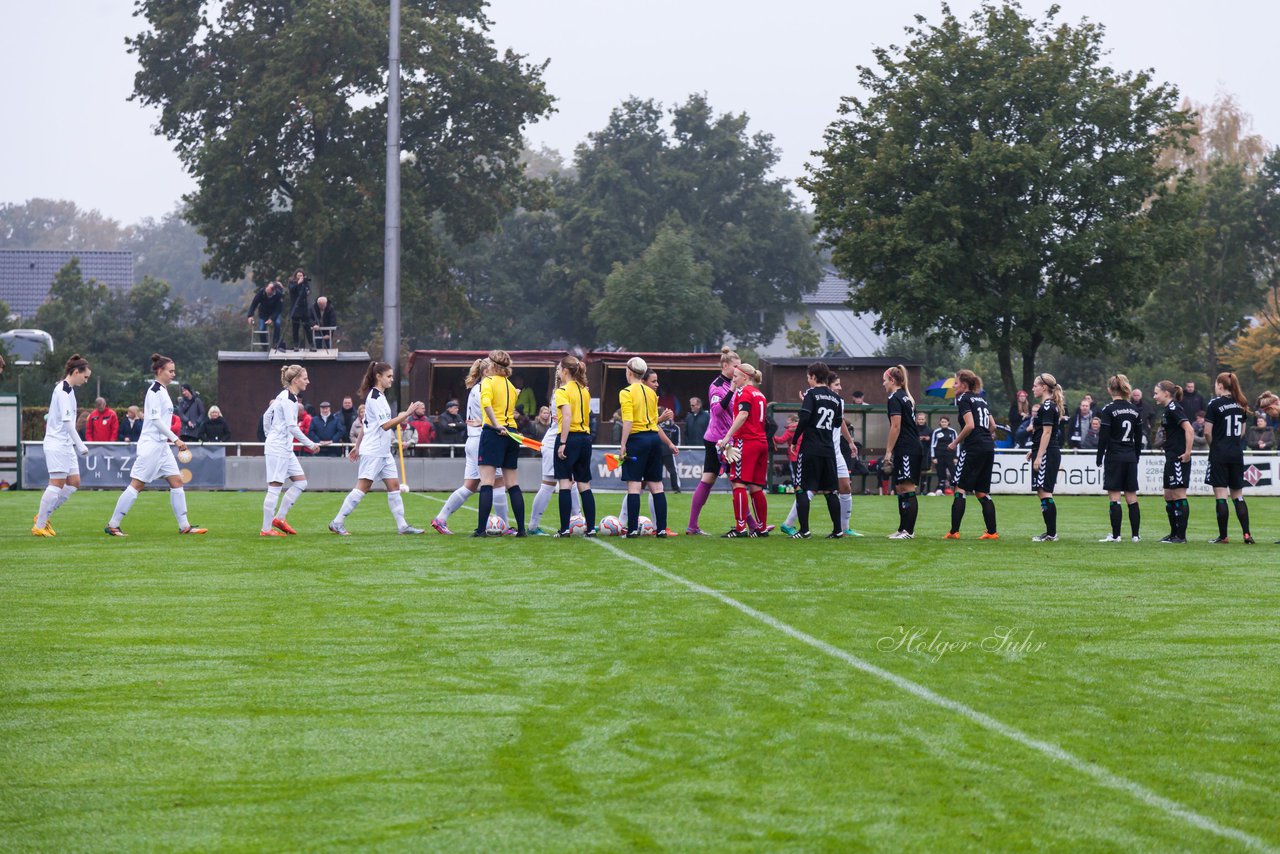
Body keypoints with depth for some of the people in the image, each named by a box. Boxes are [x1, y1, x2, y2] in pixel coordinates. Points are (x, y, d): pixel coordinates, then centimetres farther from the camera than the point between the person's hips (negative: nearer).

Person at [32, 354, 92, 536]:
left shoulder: (68, 389, 15)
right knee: (57, 483, -9)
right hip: (57, 444, -10)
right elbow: (67, 421, -21)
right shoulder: (64, 390, -15)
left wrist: (77, 444, 17)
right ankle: (39, 526, -4)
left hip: (65, 444, 10)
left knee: (74, 482, 7)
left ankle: (43, 516, 14)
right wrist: (81, 445, -20)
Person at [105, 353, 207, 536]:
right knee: (137, 484, -7)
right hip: (151, 444, -10)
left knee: (177, 481, 6)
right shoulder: (155, 391, -13)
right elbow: (155, 419, -19)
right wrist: (175, 439, -19)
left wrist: (171, 439, 19)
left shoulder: (162, 390, 15)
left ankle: (184, 526, 8)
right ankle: (112, 525, -3)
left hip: (161, 445, 10)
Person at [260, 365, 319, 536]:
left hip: (286, 448, 10)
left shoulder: (285, 397, 13)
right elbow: (292, 427, -22)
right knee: (275, 487, -7)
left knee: (300, 482, 9)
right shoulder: (288, 399, -16)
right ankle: (266, 529, -3)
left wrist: (269, 436, 26)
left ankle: (279, 518, 11)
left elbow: (266, 415, 22)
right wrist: (310, 444, -17)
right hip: (278, 449, -10)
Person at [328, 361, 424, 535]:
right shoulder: (374, 397, -14)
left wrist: (357, 446, 23)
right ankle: (337, 523, -3)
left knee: (394, 485, 4)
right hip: (372, 452, -10)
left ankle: (402, 525, 5)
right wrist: (407, 414, -20)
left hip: (384, 452, 10)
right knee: (362, 487, -8)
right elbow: (386, 425, -20)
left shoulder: (379, 396, 16)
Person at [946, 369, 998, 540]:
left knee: (960, 489, -3)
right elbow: (991, 426, 20)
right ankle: (992, 532, 7)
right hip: (988, 448, 8)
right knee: (982, 492, 12)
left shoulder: (964, 399, -5)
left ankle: (954, 531, -6)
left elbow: (970, 425, -15)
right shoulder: (980, 399, 19)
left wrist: (955, 442, -7)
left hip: (973, 449, -8)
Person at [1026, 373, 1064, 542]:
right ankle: (1050, 532, 14)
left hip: (1047, 454, -11)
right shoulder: (1047, 406, 17)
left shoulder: (1047, 407, -14)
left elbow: (1047, 433, -19)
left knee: (1044, 493, -10)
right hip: (1048, 453, 11)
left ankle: (1051, 533, -11)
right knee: (1042, 493, 12)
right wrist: (1034, 450, 25)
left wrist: (1039, 457, -21)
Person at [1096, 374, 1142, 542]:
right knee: (1132, 498, 7)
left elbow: (1103, 437, -11)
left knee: (1114, 497, -3)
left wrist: (1099, 458, -2)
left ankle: (1115, 535, -3)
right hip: (1131, 457, 5)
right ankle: (1135, 534, 7)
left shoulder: (1108, 410, -9)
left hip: (1114, 457, -5)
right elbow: (1139, 437, 11)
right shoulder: (1135, 410, 7)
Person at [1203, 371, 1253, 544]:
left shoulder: (1215, 404, -10)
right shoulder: (1241, 405, 9)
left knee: (1220, 495, -2)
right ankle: (1247, 534, 4)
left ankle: (1223, 535, -1)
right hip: (1237, 455, 6)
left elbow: (1207, 432, -11)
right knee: (1238, 495, 11)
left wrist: (1213, 445, 5)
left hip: (1219, 454, -6)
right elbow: (1242, 431, 14)